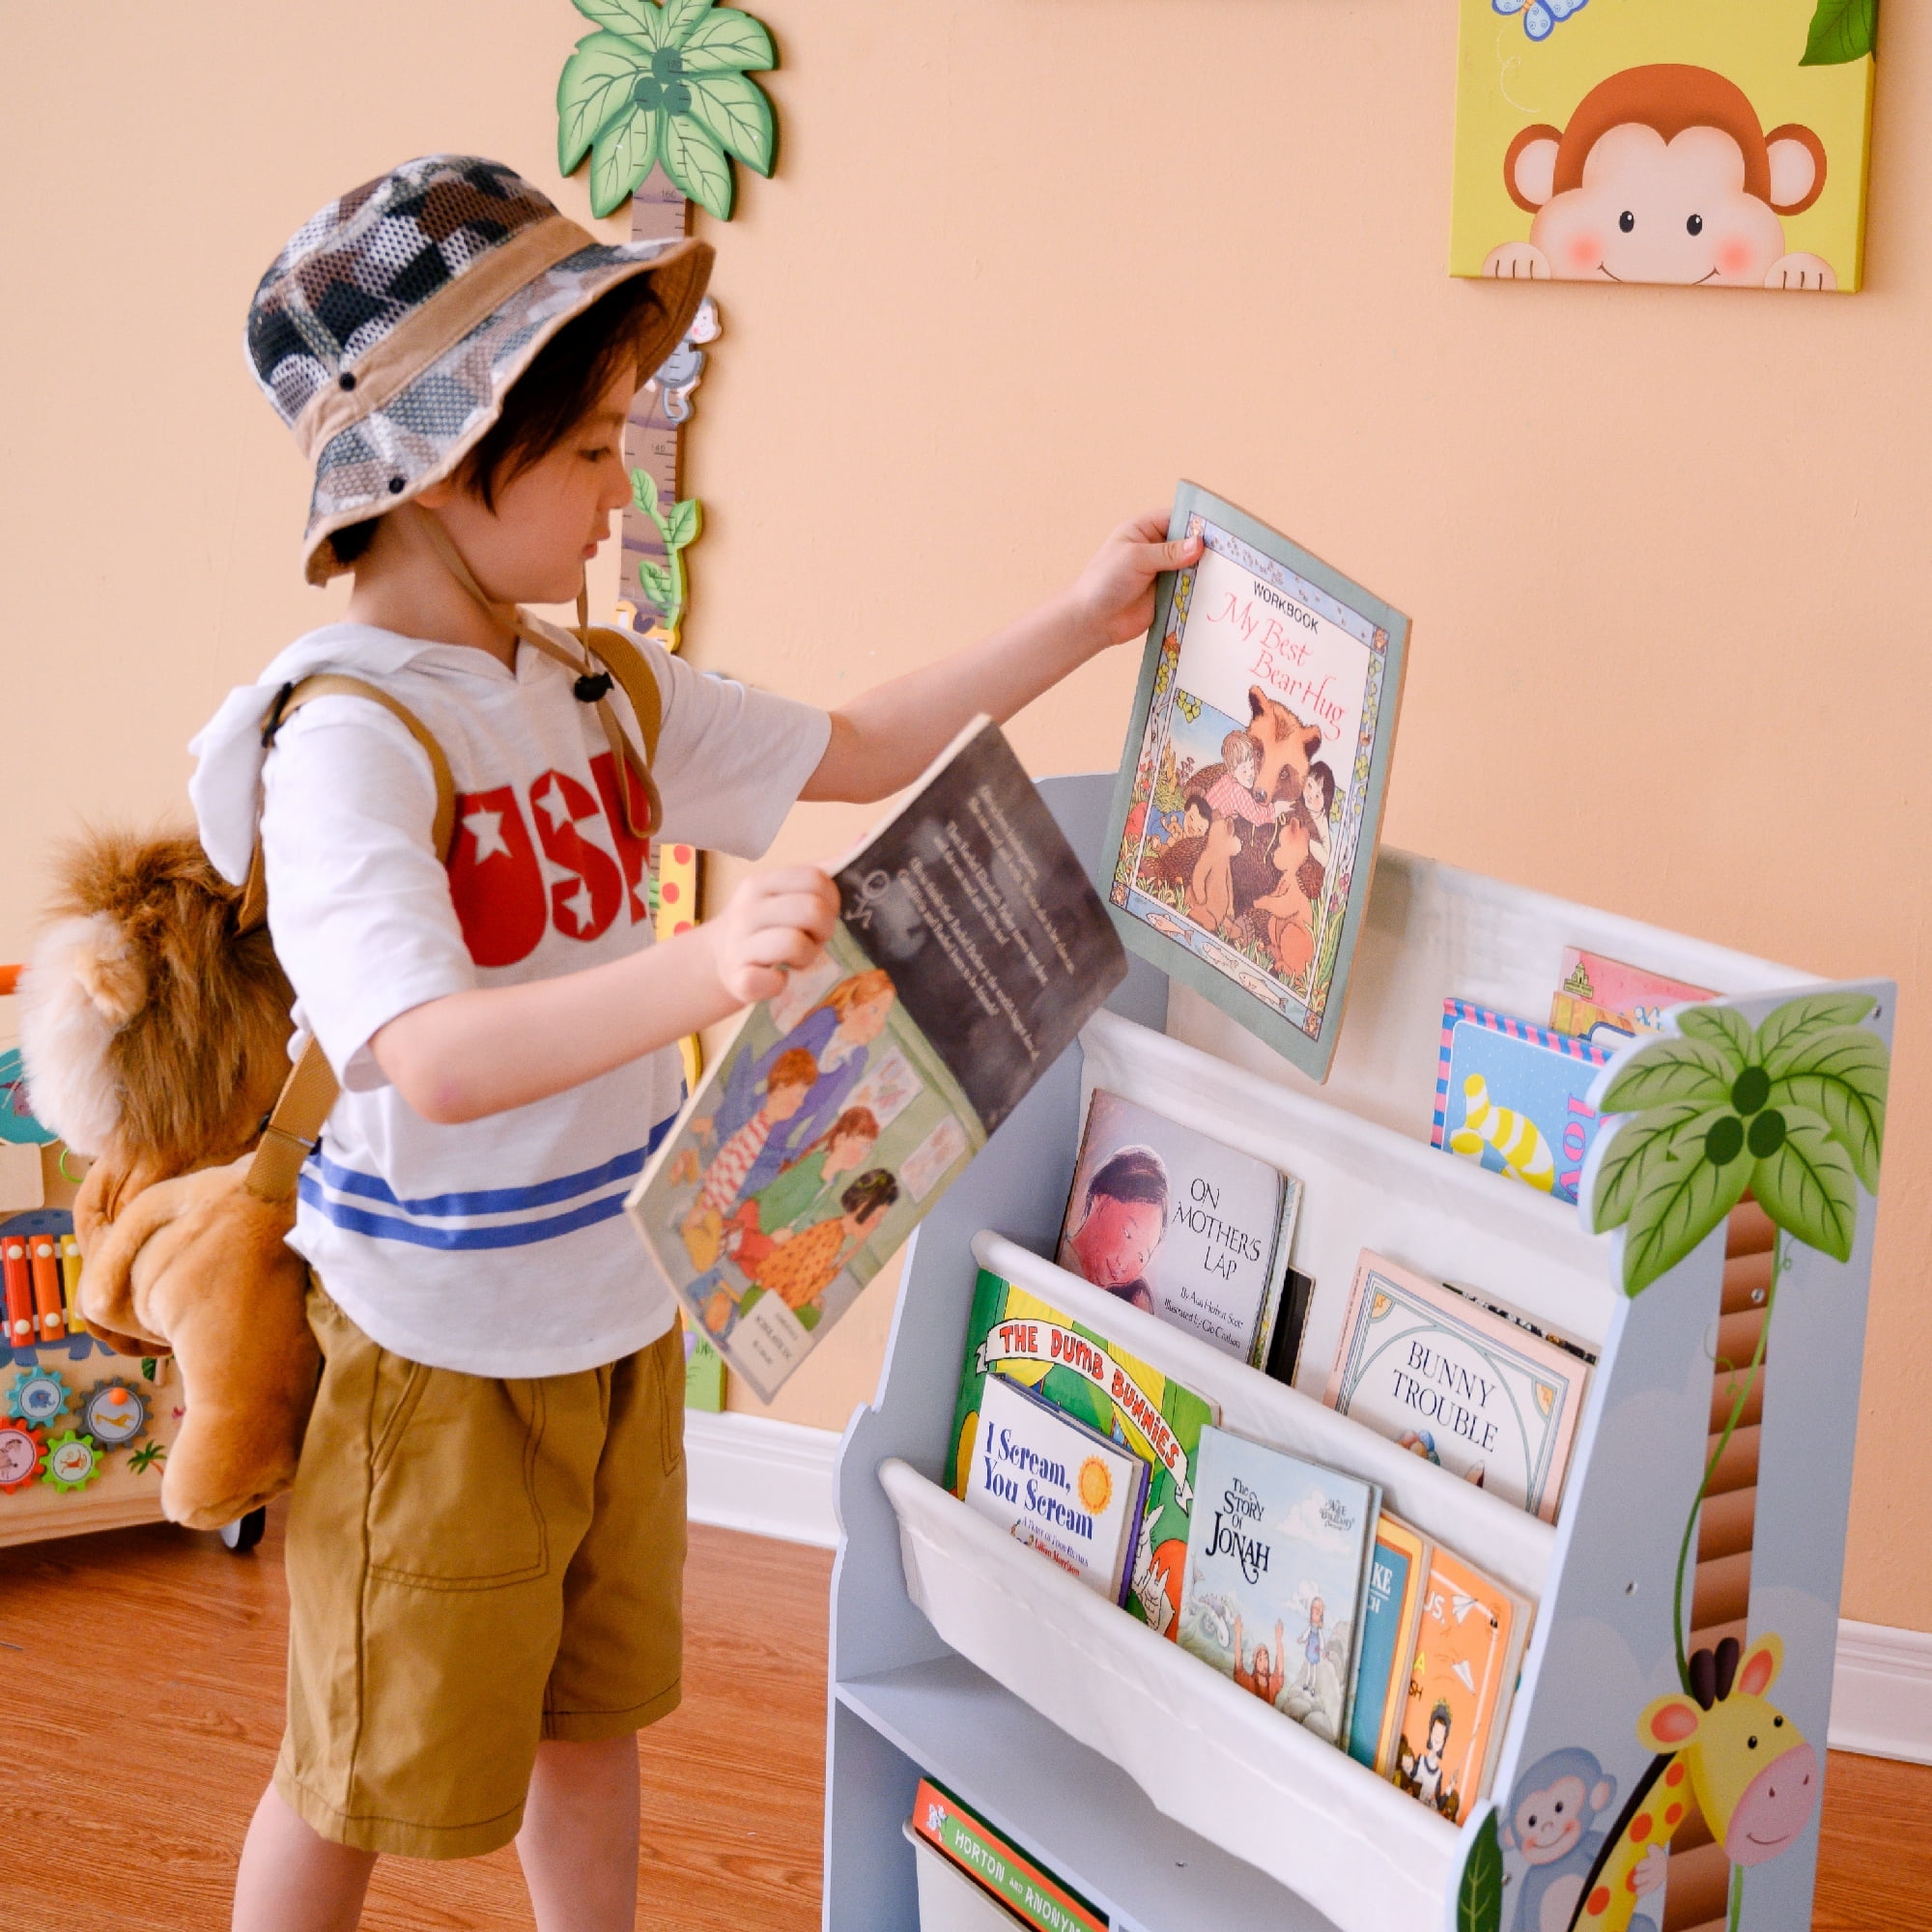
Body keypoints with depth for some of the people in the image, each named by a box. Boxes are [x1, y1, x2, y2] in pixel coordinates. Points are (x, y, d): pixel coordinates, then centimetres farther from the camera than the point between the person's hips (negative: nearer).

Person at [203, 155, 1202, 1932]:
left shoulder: (605, 692, 2)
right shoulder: (343, 735, -24)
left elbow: (861, 752, 14)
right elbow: (438, 1059, -37)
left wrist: (1082, 623, 9)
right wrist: (709, 968, -51)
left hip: (616, 1310, 7)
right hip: (439, 1347, -7)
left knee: (596, 1712, 22)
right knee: (365, 1774, 10)